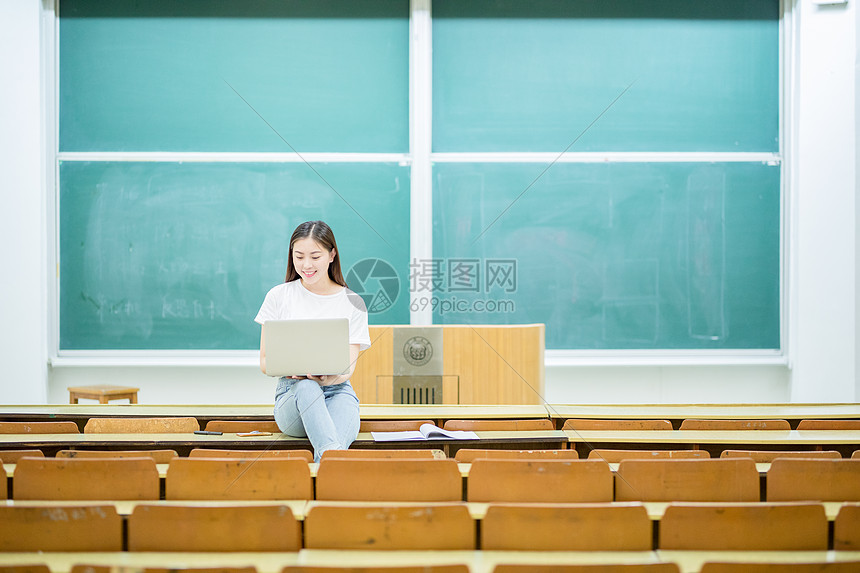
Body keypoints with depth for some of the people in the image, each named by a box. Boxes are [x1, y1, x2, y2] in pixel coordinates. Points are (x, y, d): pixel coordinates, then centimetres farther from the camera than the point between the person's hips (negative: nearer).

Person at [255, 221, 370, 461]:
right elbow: (265, 362, 6)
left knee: (345, 405, -37)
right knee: (306, 388, -38)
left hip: (337, 390, 1)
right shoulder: (278, 296, 7)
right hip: (291, 393, 0)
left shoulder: (353, 303, 8)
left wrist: (331, 378, -23)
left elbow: (349, 366, 2)